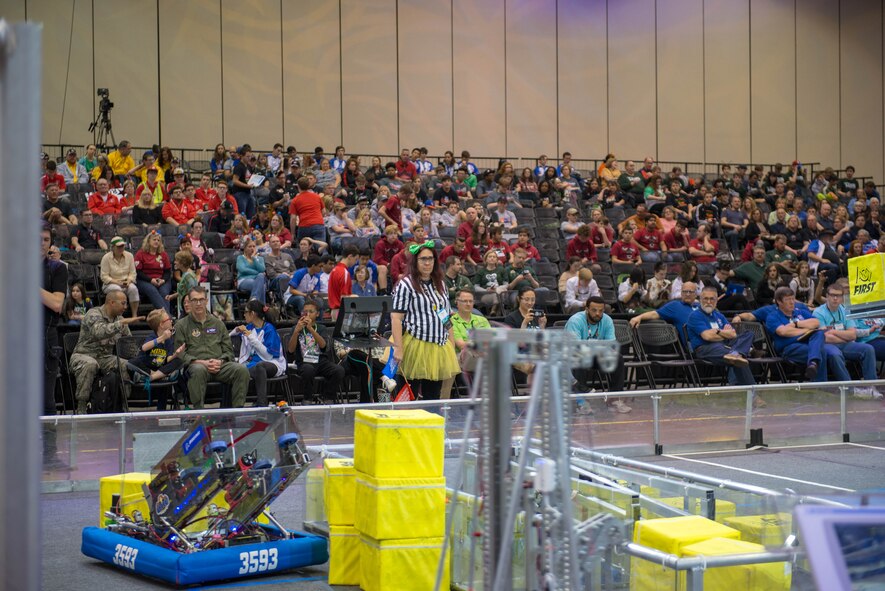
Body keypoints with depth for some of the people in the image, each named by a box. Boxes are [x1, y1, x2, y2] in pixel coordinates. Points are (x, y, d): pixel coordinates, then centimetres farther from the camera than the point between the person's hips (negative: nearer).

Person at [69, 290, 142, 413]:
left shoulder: (119, 319, 9)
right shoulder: (94, 314, -14)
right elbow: (100, 332, -35)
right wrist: (123, 322, -38)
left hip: (106, 357, 6)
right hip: (83, 356, -6)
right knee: (90, 364, -39)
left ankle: (123, 406, -7)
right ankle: (81, 407, -30)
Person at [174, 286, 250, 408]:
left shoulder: (217, 323, 21)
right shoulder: (182, 325, 11)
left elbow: (228, 350, 18)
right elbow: (180, 354, 3)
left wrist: (220, 362, -5)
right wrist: (201, 362, -12)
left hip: (219, 365, 3)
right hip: (195, 364, -3)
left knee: (242, 369, -26)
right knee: (198, 370, -40)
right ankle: (198, 410, -34)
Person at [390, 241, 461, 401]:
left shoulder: (440, 284, 17)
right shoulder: (406, 285, -5)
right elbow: (396, 318, -11)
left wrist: (452, 345, 15)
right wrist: (398, 348, -19)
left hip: (438, 348, 7)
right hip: (415, 347, -7)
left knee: (433, 398, 10)